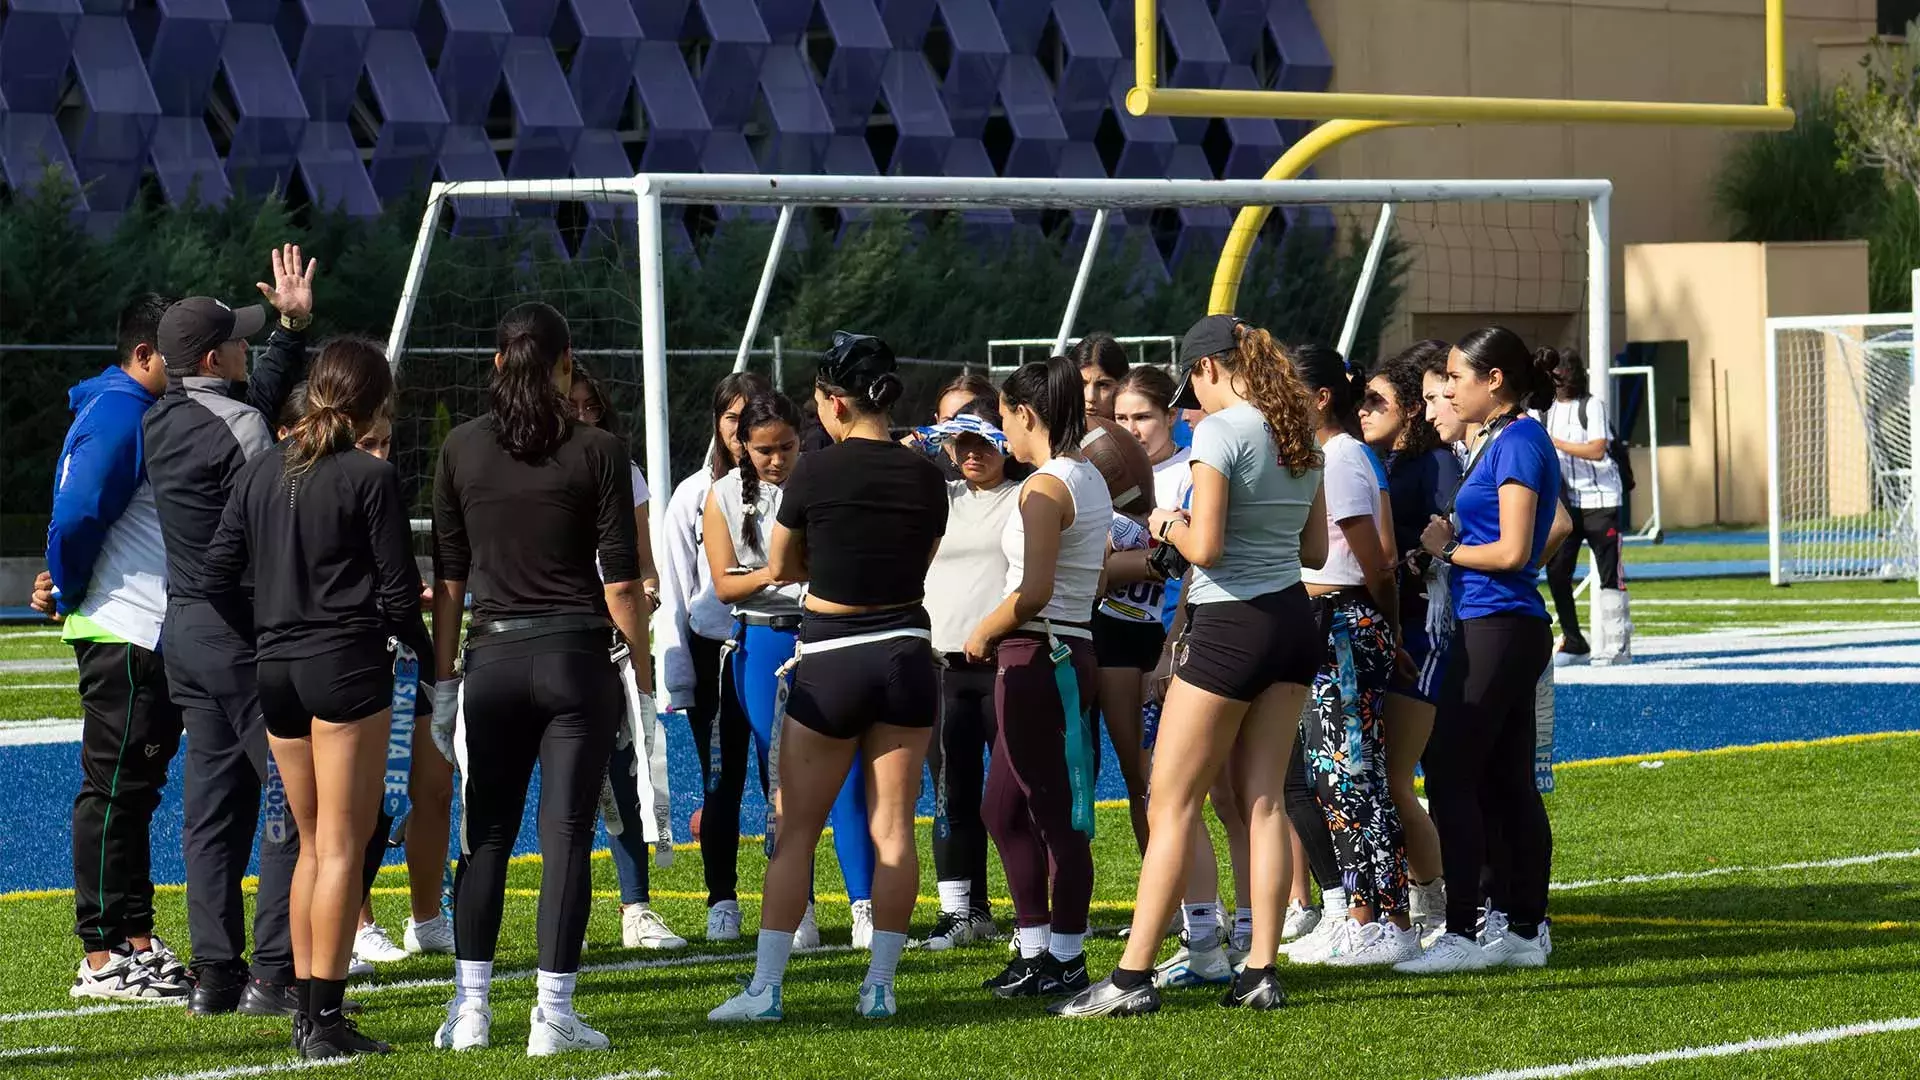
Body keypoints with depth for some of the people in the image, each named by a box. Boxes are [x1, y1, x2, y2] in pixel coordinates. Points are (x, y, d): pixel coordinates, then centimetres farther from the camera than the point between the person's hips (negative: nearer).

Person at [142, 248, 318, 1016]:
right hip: (245, 632, -9)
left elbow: (260, 397, 26)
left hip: (185, 627, 9)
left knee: (214, 802, 10)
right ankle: (274, 975, -9)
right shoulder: (238, 430, -15)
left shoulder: (162, 424, 11)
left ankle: (214, 972, 9)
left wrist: (293, 326, 29)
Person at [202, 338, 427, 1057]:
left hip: (275, 667, 6)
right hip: (347, 666, -6)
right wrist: (425, 655, 9)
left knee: (312, 841, 17)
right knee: (343, 844, -4)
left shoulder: (259, 473, 8)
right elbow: (398, 590, -8)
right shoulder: (370, 478, -9)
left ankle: (307, 1008, 17)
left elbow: (218, 574, 7)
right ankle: (326, 1020, -8)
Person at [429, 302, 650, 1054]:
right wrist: (643, 673, 2)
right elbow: (621, 579, -6)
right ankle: (553, 1015, -2)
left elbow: (448, 576, 5)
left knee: (486, 836, 10)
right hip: (577, 656, -2)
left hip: (492, 656, 2)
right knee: (566, 836, 0)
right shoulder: (597, 453, -5)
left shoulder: (461, 449, 2)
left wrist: (443, 678, 10)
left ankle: (470, 1007, 7)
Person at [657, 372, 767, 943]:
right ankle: (722, 903, 16)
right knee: (721, 784, 7)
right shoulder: (694, 495, 4)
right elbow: (675, 595, 6)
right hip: (715, 654, 1)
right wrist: (676, 678, 2)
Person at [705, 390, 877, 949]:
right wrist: (770, 576, -18)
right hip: (764, 644, 1)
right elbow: (724, 584, 1)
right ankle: (797, 910, 11)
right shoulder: (725, 496, 4)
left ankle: (865, 908, -8)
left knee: (846, 775, -9)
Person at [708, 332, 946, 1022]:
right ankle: (879, 986, 5)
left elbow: (779, 569, 4)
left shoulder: (816, 473, -9)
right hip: (907, 650, 3)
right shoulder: (925, 477, 1)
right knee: (892, 830, 6)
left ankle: (765, 989, 0)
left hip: (829, 661, -3)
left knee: (796, 831, 3)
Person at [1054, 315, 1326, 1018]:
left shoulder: (1220, 432, -15)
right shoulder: (1298, 435, 8)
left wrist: (1172, 527, -1)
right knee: (1263, 801, 10)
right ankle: (1261, 973, 7)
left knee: (1172, 804, -2)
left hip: (1230, 626, -7)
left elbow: (1205, 548, -21)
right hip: (1293, 620, 7)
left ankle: (1132, 978, -4)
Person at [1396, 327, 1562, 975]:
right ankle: (1524, 933, 13)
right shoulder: (1503, 441, 16)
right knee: (1508, 784, 11)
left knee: (1450, 776, -8)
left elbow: (1512, 551, -19)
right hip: (1505, 629, 10)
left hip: (1498, 627, -10)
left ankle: (1461, 936, -8)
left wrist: (1448, 550, -6)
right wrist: (1451, 538, 8)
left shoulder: (1519, 442, -13)